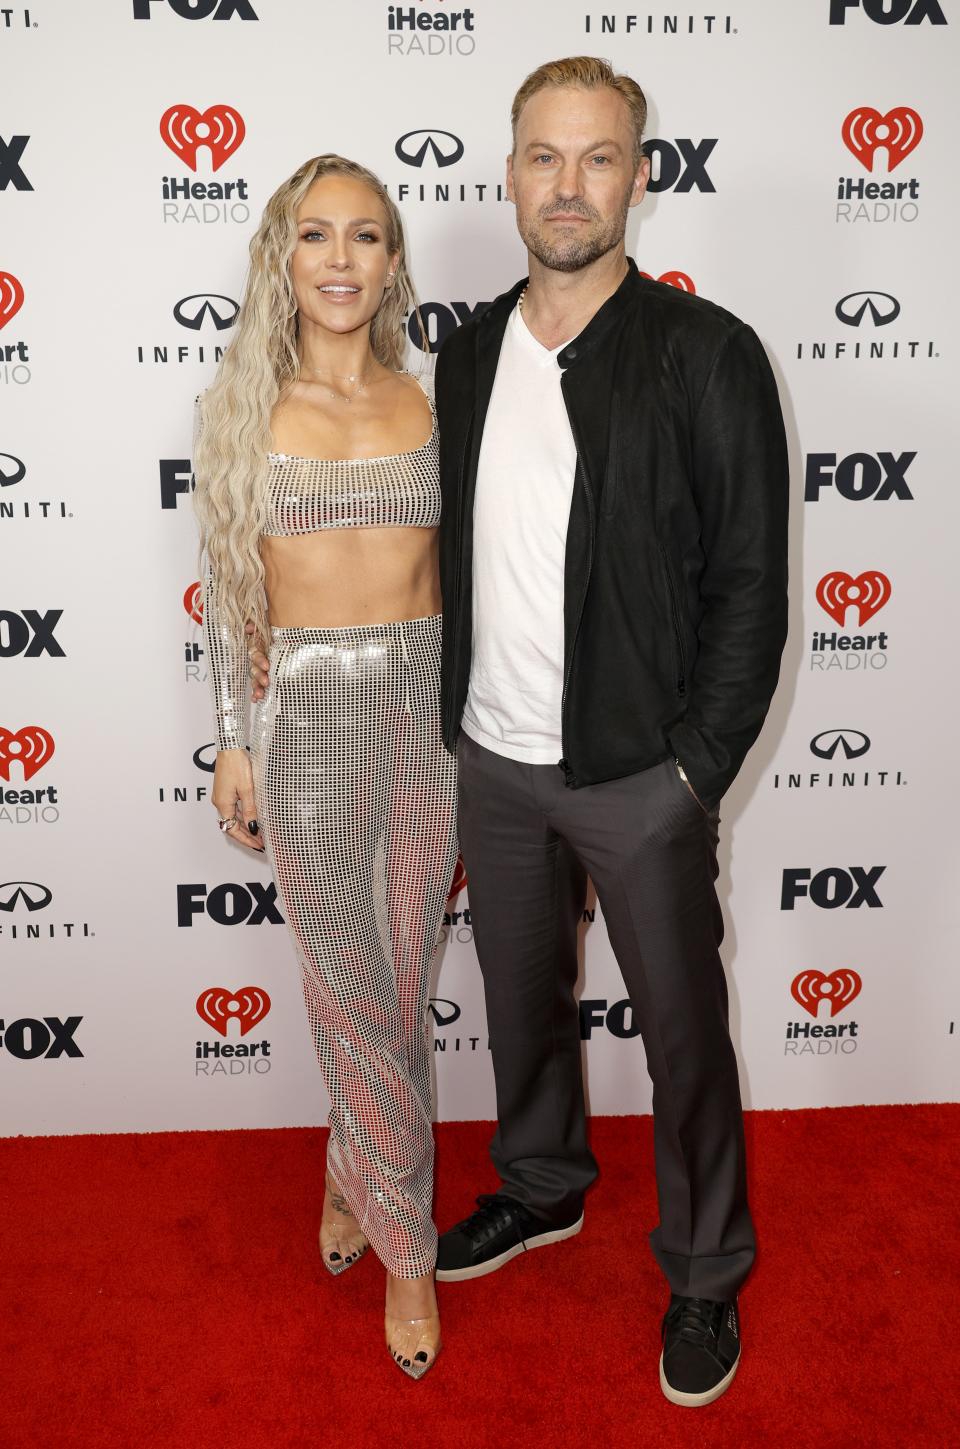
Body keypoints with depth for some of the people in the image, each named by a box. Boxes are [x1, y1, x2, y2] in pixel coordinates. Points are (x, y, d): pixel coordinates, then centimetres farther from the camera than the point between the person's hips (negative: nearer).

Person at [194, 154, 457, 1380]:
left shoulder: (433, 401, 5)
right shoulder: (247, 404, 1)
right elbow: (224, 588, 3)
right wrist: (231, 745, 0)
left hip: (429, 697, 2)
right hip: (309, 705, -2)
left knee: (397, 978, 11)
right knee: (351, 987, 4)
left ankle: (352, 1174, 38)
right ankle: (406, 1242, 23)